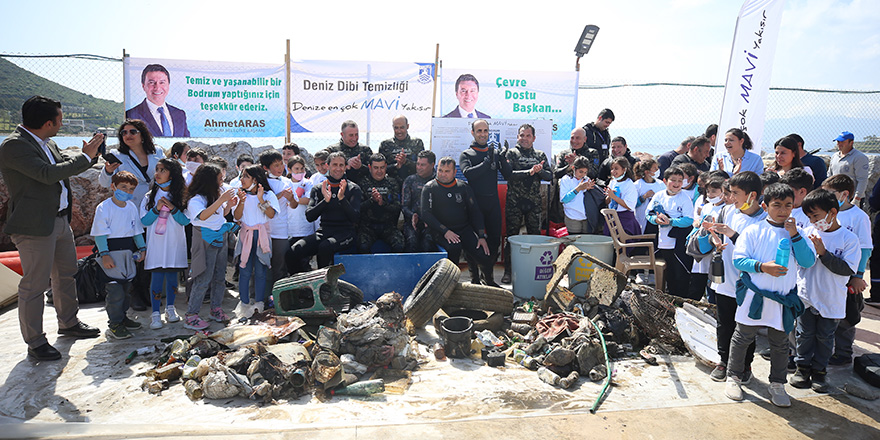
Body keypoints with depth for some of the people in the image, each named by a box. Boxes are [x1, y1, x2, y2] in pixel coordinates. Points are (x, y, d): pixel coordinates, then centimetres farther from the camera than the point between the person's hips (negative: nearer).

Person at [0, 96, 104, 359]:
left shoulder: (46, 143, 10)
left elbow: (65, 165, 23)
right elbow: (48, 174, -28)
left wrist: (89, 153, 6)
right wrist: (85, 157, -21)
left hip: (60, 220, 10)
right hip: (35, 226, -10)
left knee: (66, 274, 21)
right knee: (35, 285, 0)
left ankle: (69, 323, 39)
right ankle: (35, 343, 12)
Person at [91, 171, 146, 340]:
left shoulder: (132, 207, 7)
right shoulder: (103, 208, -10)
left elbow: (137, 230, 15)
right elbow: (100, 234, -12)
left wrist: (142, 248, 6)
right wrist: (104, 255, -18)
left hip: (128, 251, 6)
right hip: (110, 251, -6)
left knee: (126, 286, 13)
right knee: (115, 289, -8)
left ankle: (122, 316, 28)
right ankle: (114, 324, 1)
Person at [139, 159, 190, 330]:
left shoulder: (181, 196, 4)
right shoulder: (150, 196, 5)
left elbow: (185, 221, -2)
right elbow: (144, 221, 1)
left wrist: (173, 208, -15)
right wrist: (157, 209, -13)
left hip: (175, 244, 1)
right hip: (156, 243, 0)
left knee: (172, 274, 6)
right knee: (157, 276, -4)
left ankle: (170, 308, 21)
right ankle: (155, 313, 3)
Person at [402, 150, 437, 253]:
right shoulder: (410, 180, 14)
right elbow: (404, 205, 11)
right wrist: (412, 215, -10)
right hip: (412, 221, 1)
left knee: (427, 242, -31)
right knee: (412, 241, -29)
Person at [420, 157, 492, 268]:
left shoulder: (463, 187, 7)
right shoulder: (430, 188, -1)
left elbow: (475, 212, 9)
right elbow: (426, 214, -8)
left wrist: (482, 236, -2)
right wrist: (445, 231, -20)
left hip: (464, 229, 3)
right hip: (441, 231, -3)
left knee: (485, 258, -16)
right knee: (454, 247, -36)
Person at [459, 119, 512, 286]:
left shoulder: (495, 153, 13)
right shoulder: (466, 154, 3)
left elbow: (508, 175, 5)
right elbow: (468, 173, -16)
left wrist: (502, 159, -11)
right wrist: (487, 163, -19)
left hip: (493, 202, 4)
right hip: (475, 202, -4)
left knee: (495, 239, 8)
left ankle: (488, 276, 24)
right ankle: (475, 278, 12)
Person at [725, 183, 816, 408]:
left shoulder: (797, 233, 5)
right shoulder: (753, 231, -5)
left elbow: (809, 262, -5)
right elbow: (738, 260, -8)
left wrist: (795, 236, -13)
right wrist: (762, 267, -22)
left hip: (783, 300, 3)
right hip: (754, 297, -2)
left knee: (780, 344, 13)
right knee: (742, 338, 9)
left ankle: (777, 384, 29)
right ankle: (733, 377, 25)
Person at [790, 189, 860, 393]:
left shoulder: (849, 239, -10)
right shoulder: (808, 232, -5)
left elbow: (847, 269, -17)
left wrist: (823, 252, -24)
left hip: (831, 300, -1)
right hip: (806, 296, 2)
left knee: (825, 337, 13)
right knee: (805, 334, 13)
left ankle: (819, 370, 28)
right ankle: (803, 367, 29)